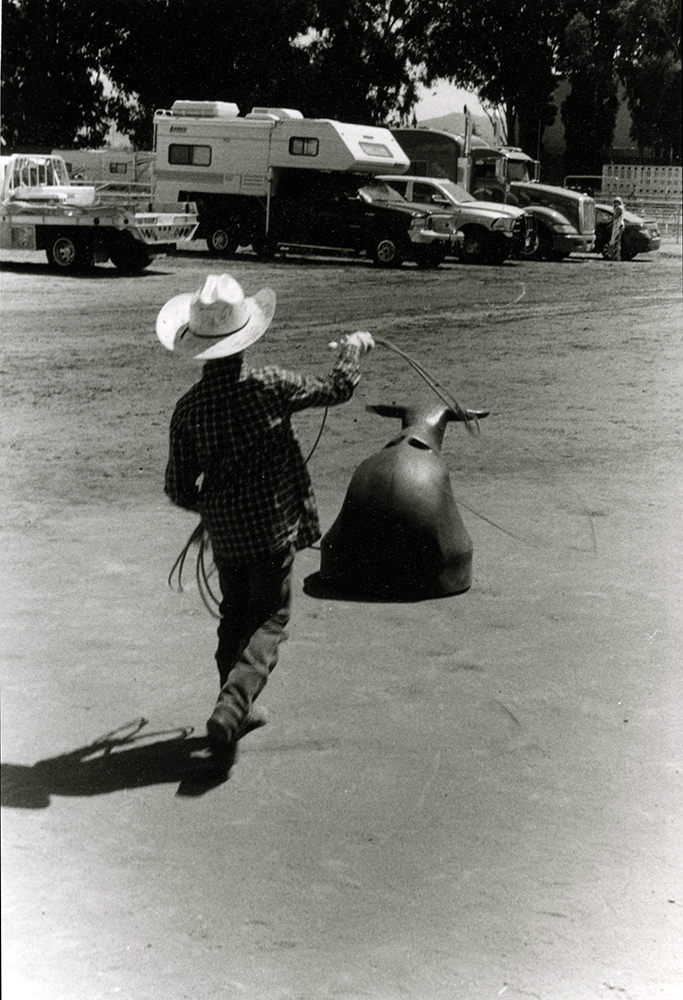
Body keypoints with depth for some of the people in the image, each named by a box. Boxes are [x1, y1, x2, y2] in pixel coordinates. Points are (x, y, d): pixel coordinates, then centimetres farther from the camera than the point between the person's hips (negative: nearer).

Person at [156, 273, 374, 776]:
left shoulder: (188, 407, -9)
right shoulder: (269, 385, -17)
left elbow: (179, 489, -4)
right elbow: (336, 390, -3)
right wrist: (353, 349, 15)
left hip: (224, 534, 3)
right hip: (272, 528, -3)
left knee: (235, 616, 22)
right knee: (269, 621, 6)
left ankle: (239, 707, 33)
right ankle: (230, 710, -11)